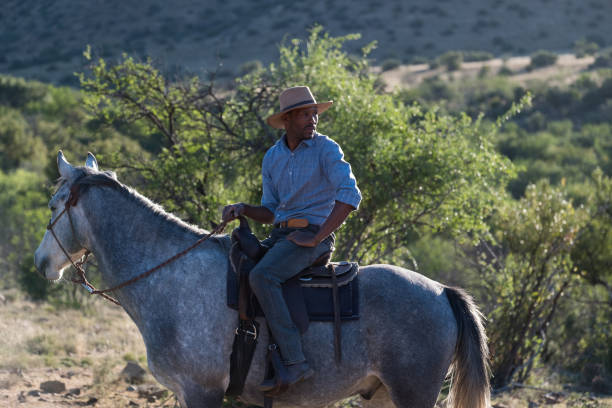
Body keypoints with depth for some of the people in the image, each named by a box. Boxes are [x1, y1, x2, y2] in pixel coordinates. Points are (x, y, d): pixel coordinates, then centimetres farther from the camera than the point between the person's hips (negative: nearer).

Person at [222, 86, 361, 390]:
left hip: (313, 235, -8)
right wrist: (243, 210, -4)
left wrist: (316, 238, -20)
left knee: (261, 276, -31)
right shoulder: (272, 157, 12)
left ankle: (294, 361, -32)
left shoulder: (326, 149, -7)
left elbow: (350, 195, -19)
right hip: (280, 235, 8)